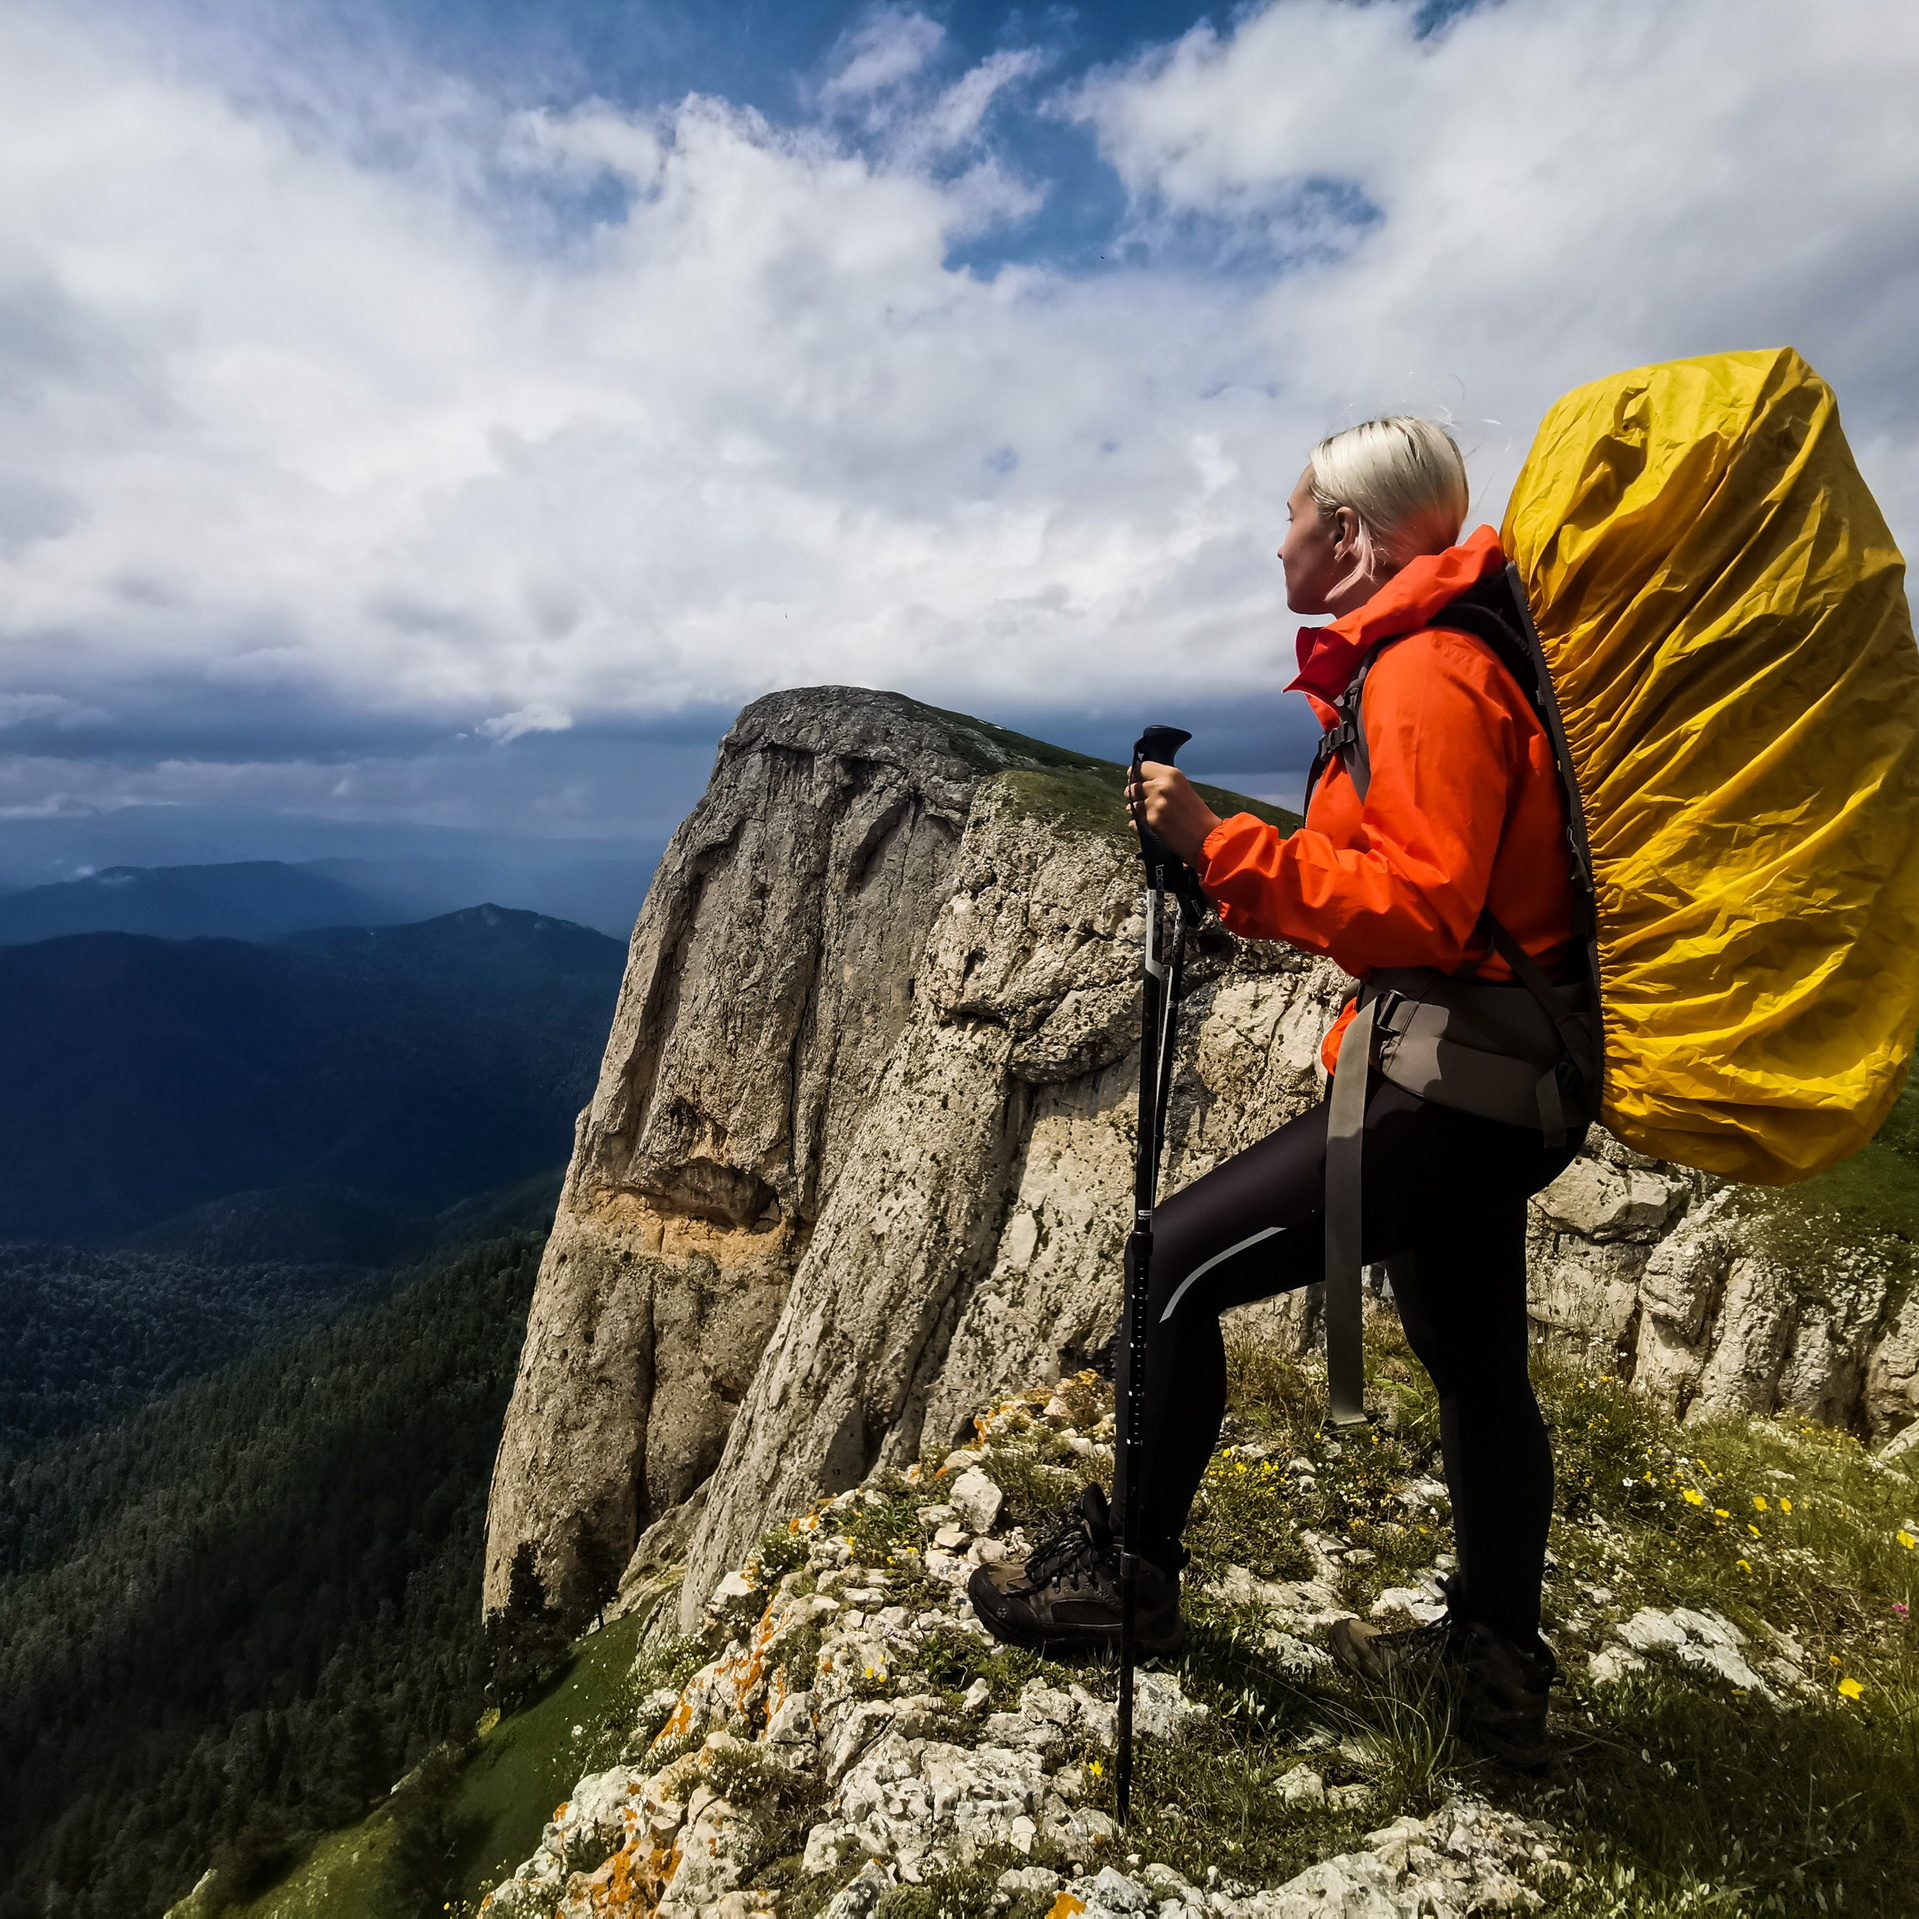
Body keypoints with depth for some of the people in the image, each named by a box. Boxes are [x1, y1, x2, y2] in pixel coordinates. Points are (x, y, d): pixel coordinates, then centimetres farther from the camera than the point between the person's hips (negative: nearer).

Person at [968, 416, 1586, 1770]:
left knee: (1177, 1265, -8)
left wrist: (1227, 843, -24)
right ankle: (1499, 1664, 37)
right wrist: (1239, 884, 16)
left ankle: (1126, 1573, 9)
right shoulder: (1422, 660, 17)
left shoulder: (1426, 676, -16)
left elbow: (1421, 910, -26)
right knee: (1476, 1364, 19)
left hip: (1450, 1082, -11)